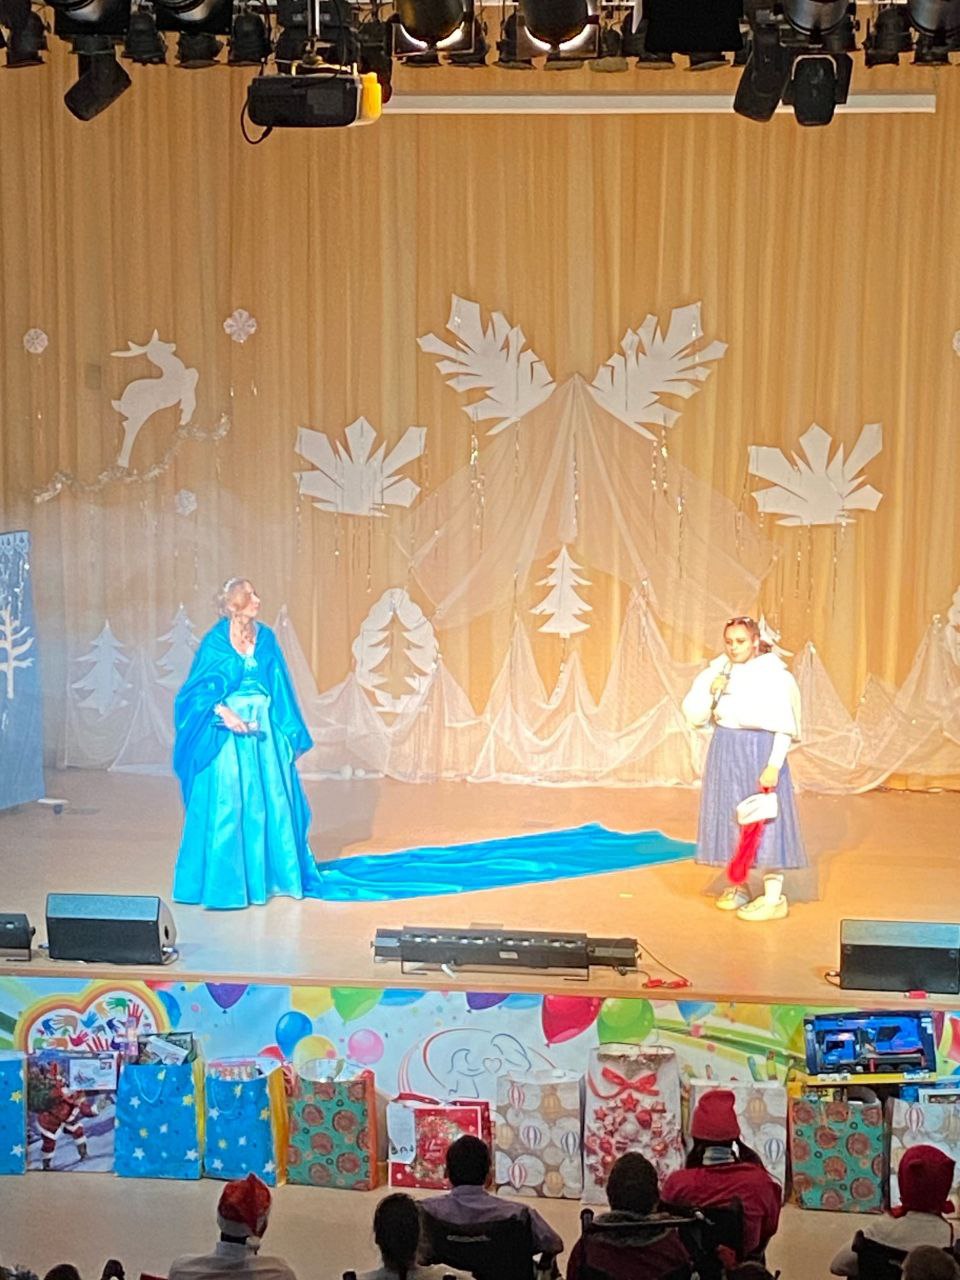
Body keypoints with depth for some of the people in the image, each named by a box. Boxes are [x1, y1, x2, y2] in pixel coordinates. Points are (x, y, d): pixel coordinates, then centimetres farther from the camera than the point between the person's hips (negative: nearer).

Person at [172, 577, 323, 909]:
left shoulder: (266, 638, 5)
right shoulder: (215, 642, -8)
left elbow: (279, 689, 9)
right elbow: (198, 690, -8)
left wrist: (288, 733, 8)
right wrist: (225, 713, -23)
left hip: (263, 731, 5)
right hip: (227, 732, -4)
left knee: (272, 801, 6)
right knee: (226, 804, -1)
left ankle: (271, 874, 20)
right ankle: (224, 880, 11)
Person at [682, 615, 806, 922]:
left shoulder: (773, 675, -10)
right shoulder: (719, 671, 4)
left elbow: (784, 727, -12)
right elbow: (694, 715, 4)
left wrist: (774, 766, -18)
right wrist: (710, 692, -12)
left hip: (759, 752, -6)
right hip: (725, 753, 6)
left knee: (764, 821, -4)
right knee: (728, 817, 11)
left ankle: (774, 897, 1)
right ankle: (737, 886, 26)